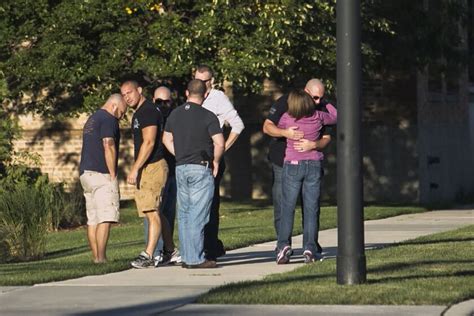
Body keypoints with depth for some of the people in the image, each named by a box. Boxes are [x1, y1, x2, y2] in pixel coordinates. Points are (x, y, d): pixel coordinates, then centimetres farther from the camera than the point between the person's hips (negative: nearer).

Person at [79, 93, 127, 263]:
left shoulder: (91, 119, 23)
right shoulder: (108, 119, -8)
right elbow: (108, 147, -17)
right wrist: (113, 175, -14)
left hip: (85, 173, 9)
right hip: (101, 174, -9)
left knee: (92, 220, 7)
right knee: (105, 219, -11)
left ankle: (96, 257, 6)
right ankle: (101, 257, -17)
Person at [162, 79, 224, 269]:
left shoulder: (175, 114, 10)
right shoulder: (207, 116, -9)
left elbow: (167, 139, 18)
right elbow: (219, 143, -16)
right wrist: (215, 161, 1)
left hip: (180, 168, 6)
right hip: (201, 169, -6)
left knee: (184, 213, 11)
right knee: (198, 215, -5)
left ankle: (186, 257, 12)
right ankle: (195, 259, -7)